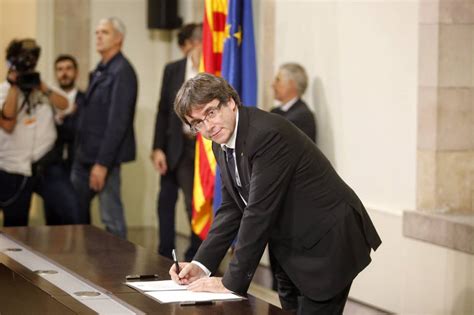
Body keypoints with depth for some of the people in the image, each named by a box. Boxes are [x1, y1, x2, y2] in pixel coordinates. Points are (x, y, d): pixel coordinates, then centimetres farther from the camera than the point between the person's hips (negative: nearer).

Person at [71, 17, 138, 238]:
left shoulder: (122, 72, -13)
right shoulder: (100, 70, 14)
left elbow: (118, 121, -18)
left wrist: (103, 163, -21)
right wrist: (80, 152, 12)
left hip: (104, 157, -9)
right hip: (84, 155, 9)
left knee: (111, 218, -2)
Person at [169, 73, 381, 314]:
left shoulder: (267, 134, -26)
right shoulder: (222, 143, 2)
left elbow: (259, 213, -27)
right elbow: (231, 209, 7)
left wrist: (232, 282, -23)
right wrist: (202, 264, -5)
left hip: (328, 242, -8)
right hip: (289, 249, 9)